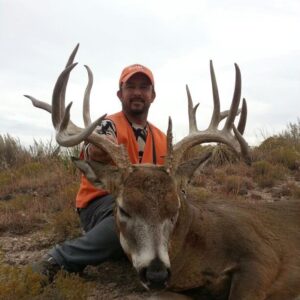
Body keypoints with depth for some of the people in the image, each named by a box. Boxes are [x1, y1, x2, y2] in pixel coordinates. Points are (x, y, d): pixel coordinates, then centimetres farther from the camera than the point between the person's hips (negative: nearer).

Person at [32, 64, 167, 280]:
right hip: (100, 204, -7)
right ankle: (59, 259, -21)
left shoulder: (162, 139, 12)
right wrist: (94, 152, -56)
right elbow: (96, 151, -31)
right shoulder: (110, 125, -7)